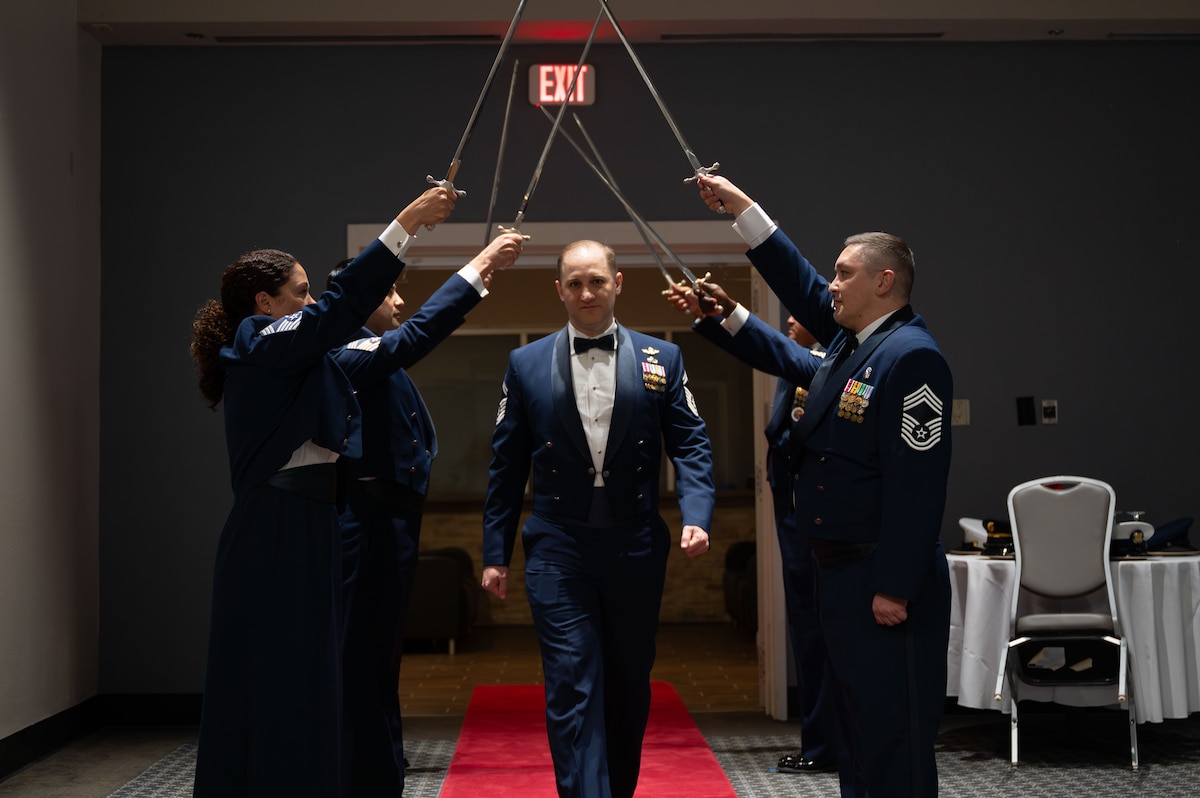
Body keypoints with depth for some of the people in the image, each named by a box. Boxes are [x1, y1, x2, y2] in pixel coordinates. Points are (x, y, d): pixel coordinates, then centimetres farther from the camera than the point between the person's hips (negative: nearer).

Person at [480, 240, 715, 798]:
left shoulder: (662, 359, 4)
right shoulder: (526, 364, 4)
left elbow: (691, 446, 1)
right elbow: (506, 465, 6)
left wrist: (697, 516, -15)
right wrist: (495, 552, 4)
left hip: (636, 548, 2)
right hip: (558, 550, -1)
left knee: (629, 688, 13)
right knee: (572, 689, -7)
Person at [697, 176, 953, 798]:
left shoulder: (910, 356, -16)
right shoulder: (850, 339, 11)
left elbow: (916, 483, -22)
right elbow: (798, 281, 25)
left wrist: (894, 587, -23)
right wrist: (740, 205, 25)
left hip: (886, 583, -10)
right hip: (840, 572, 10)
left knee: (895, 734, -4)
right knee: (857, 723, 16)